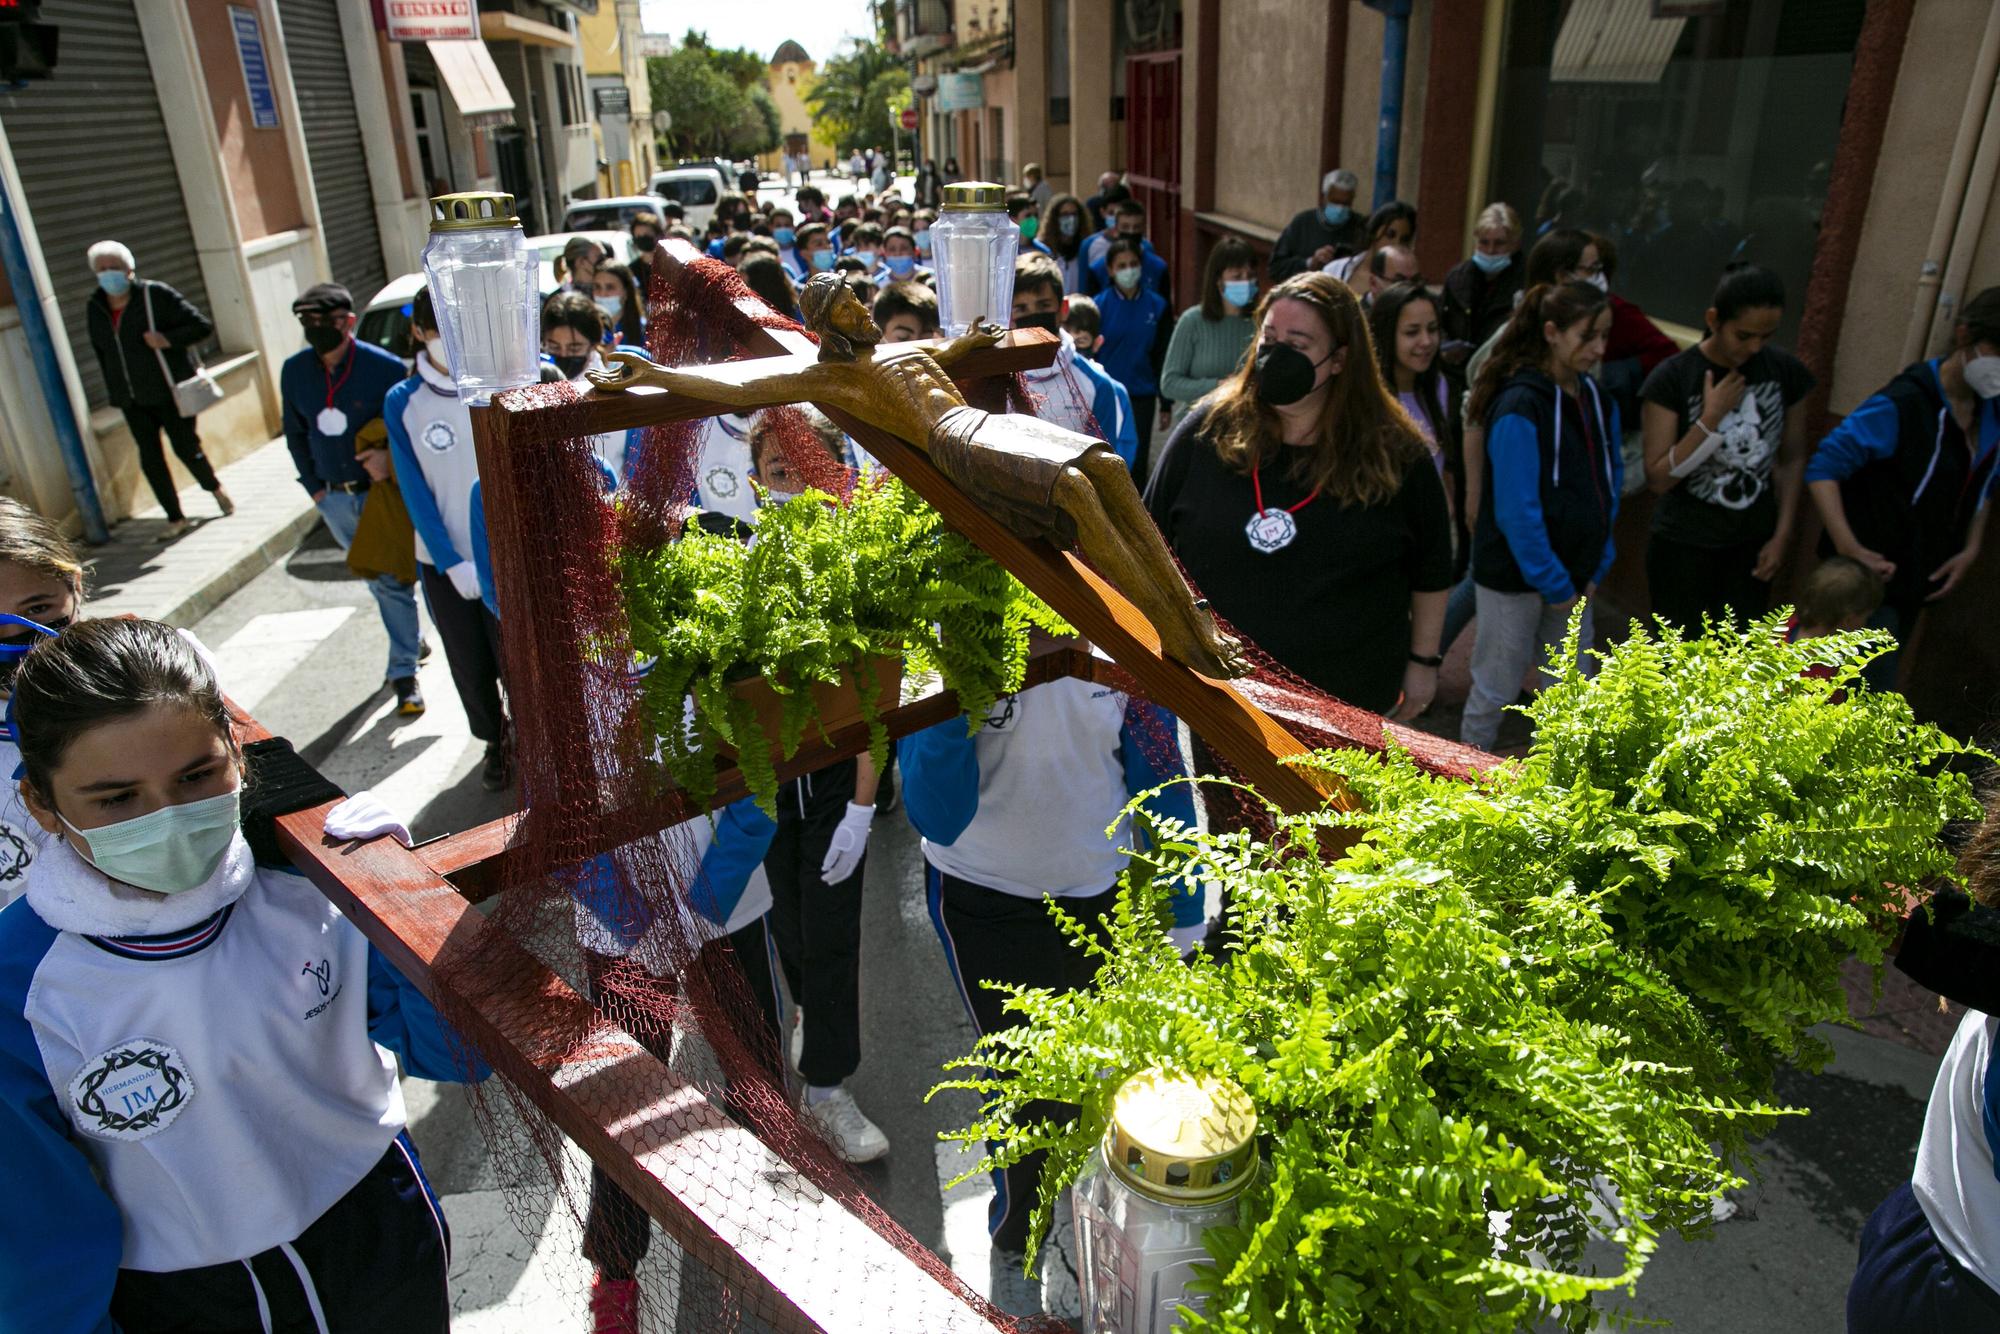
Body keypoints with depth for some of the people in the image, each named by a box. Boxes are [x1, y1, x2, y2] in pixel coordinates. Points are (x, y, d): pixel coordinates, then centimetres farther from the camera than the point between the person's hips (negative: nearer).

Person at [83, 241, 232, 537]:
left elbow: (202, 326, -10)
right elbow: (101, 351, 16)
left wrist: (167, 339, -23)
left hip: (170, 391, -5)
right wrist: (115, 391, 12)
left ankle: (215, 489, 32)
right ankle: (175, 518, 13)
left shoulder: (156, 295, -10)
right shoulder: (94, 308, 5)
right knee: (150, 459, 3)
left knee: (186, 449, 2)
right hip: (131, 399, 5)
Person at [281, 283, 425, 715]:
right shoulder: (294, 371, 1)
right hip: (335, 500, 5)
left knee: (393, 581, -1)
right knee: (377, 581, 16)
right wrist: (314, 487, 9)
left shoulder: (385, 367, -15)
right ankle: (409, 642, 35)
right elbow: (295, 434, 13)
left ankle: (404, 671, 9)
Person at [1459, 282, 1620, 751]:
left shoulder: (1596, 400, 5)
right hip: (1514, 576, -7)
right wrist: (1554, 585, -17)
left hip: (1571, 575, 7)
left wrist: (1596, 568, 4)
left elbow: (1609, 483, 12)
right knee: (1498, 687, 7)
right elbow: (1516, 509, -21)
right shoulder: (1521, 406, -19)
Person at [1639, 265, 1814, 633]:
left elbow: (1792, 460, 8)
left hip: (1753, 542, 4)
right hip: (1683, 545, -3)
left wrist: (1783, 534, 4)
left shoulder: (1785, 371, -3)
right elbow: (1657, 478, -15)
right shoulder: (1673, 378, -15)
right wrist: (1710, 418, -22)